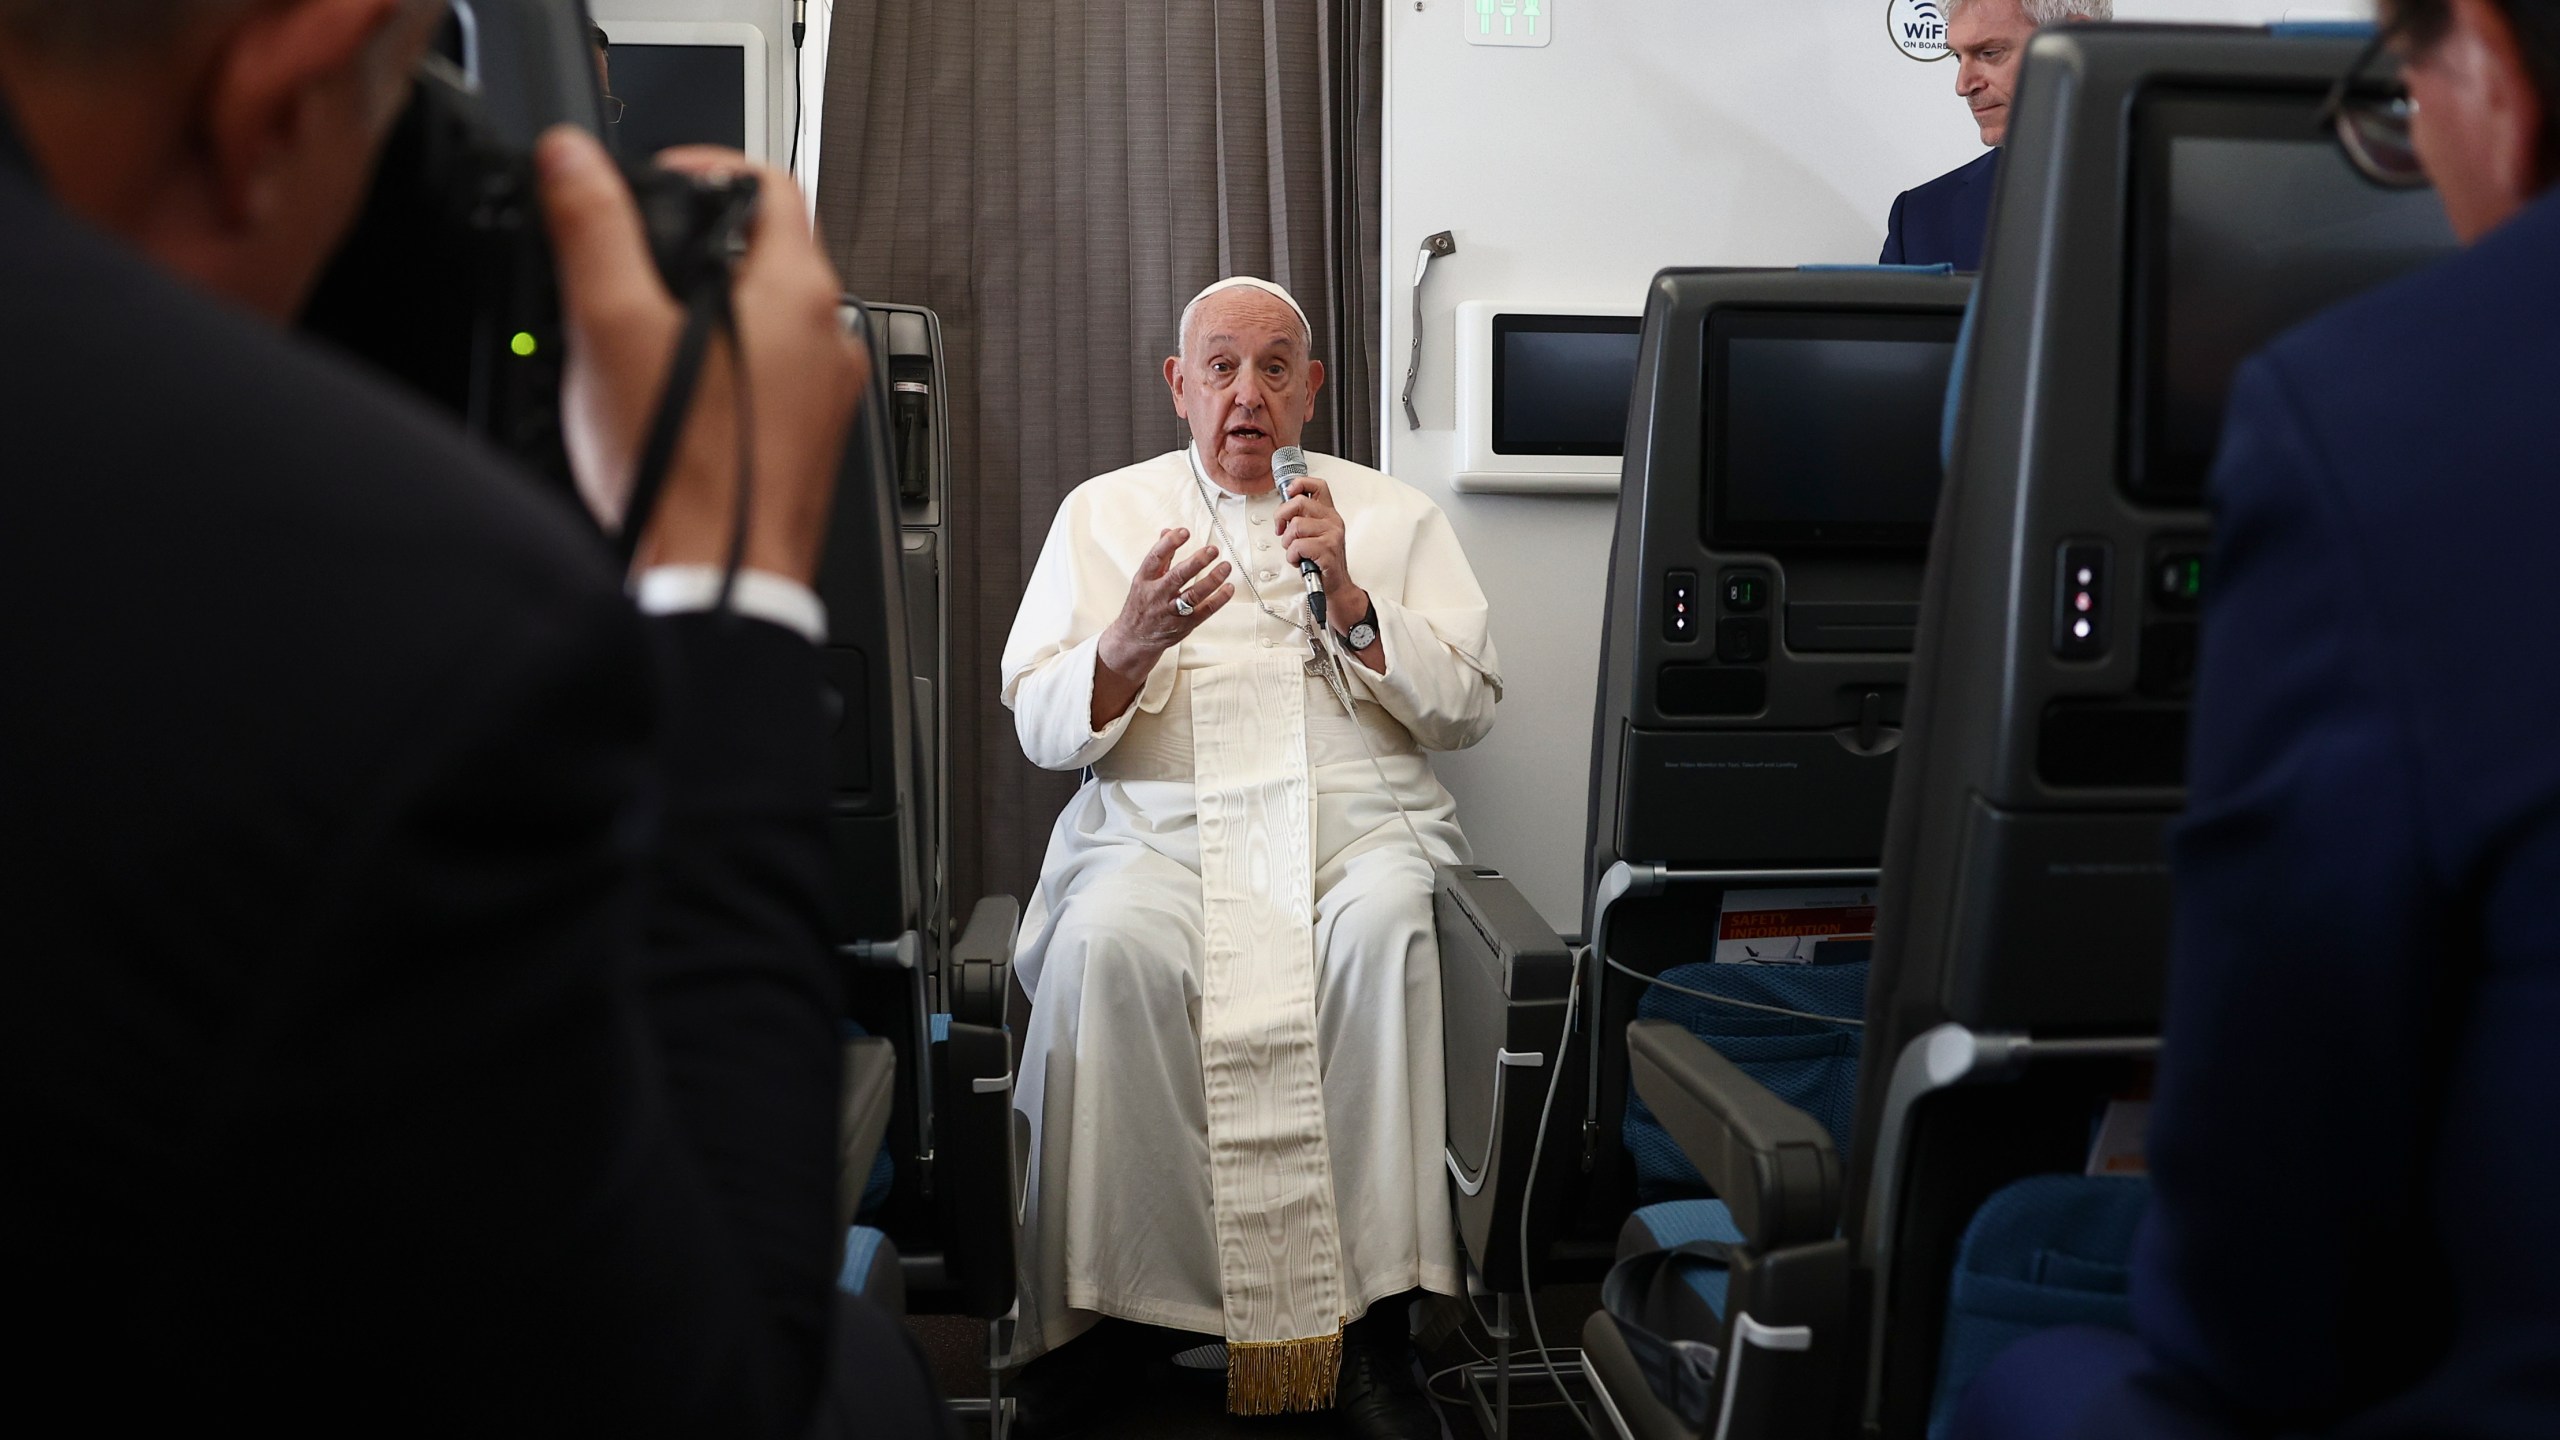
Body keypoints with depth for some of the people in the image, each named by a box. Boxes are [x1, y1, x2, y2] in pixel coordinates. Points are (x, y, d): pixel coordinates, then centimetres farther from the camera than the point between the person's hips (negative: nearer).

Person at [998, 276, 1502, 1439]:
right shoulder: (1103, 512, 17)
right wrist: (1133, 644, -13)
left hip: (1359, 818, 0)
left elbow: (1468, 710, 9)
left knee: (1384, 931, -36)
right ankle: (1113, 1302, -24)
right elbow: (1043, 729, 8)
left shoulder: (1394, 515, 18)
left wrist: (1352, 601, -6)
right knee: (1108, 945, -35)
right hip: (1161, 823, 0)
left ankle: (1373, 1315, -29)